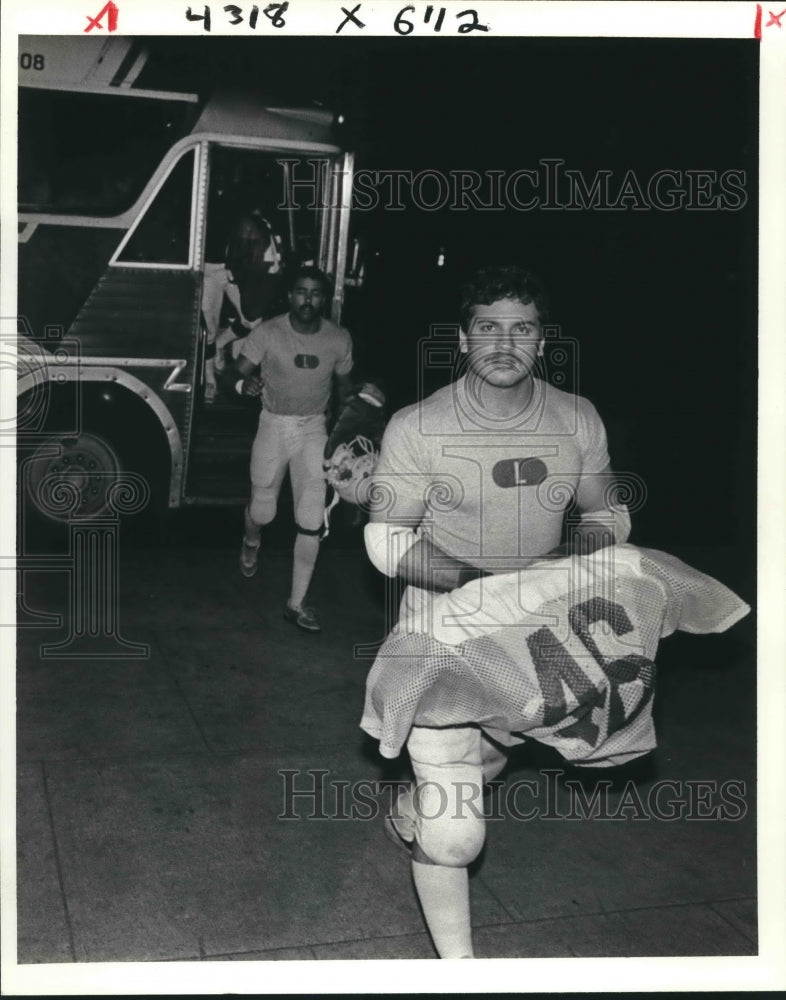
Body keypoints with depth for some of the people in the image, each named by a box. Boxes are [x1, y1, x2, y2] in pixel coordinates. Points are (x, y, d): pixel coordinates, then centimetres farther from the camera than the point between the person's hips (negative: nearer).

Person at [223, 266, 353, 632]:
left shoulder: (339, 339, -6)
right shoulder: (267, 333, -13)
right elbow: (232, 372, -13)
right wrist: (243, 383, -37)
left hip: (314, 429, 1)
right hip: (273, 425, -1)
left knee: (311, 521, -7)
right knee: (262, 512, 11)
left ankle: (296, 603, 3)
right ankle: (251, 541, 50)